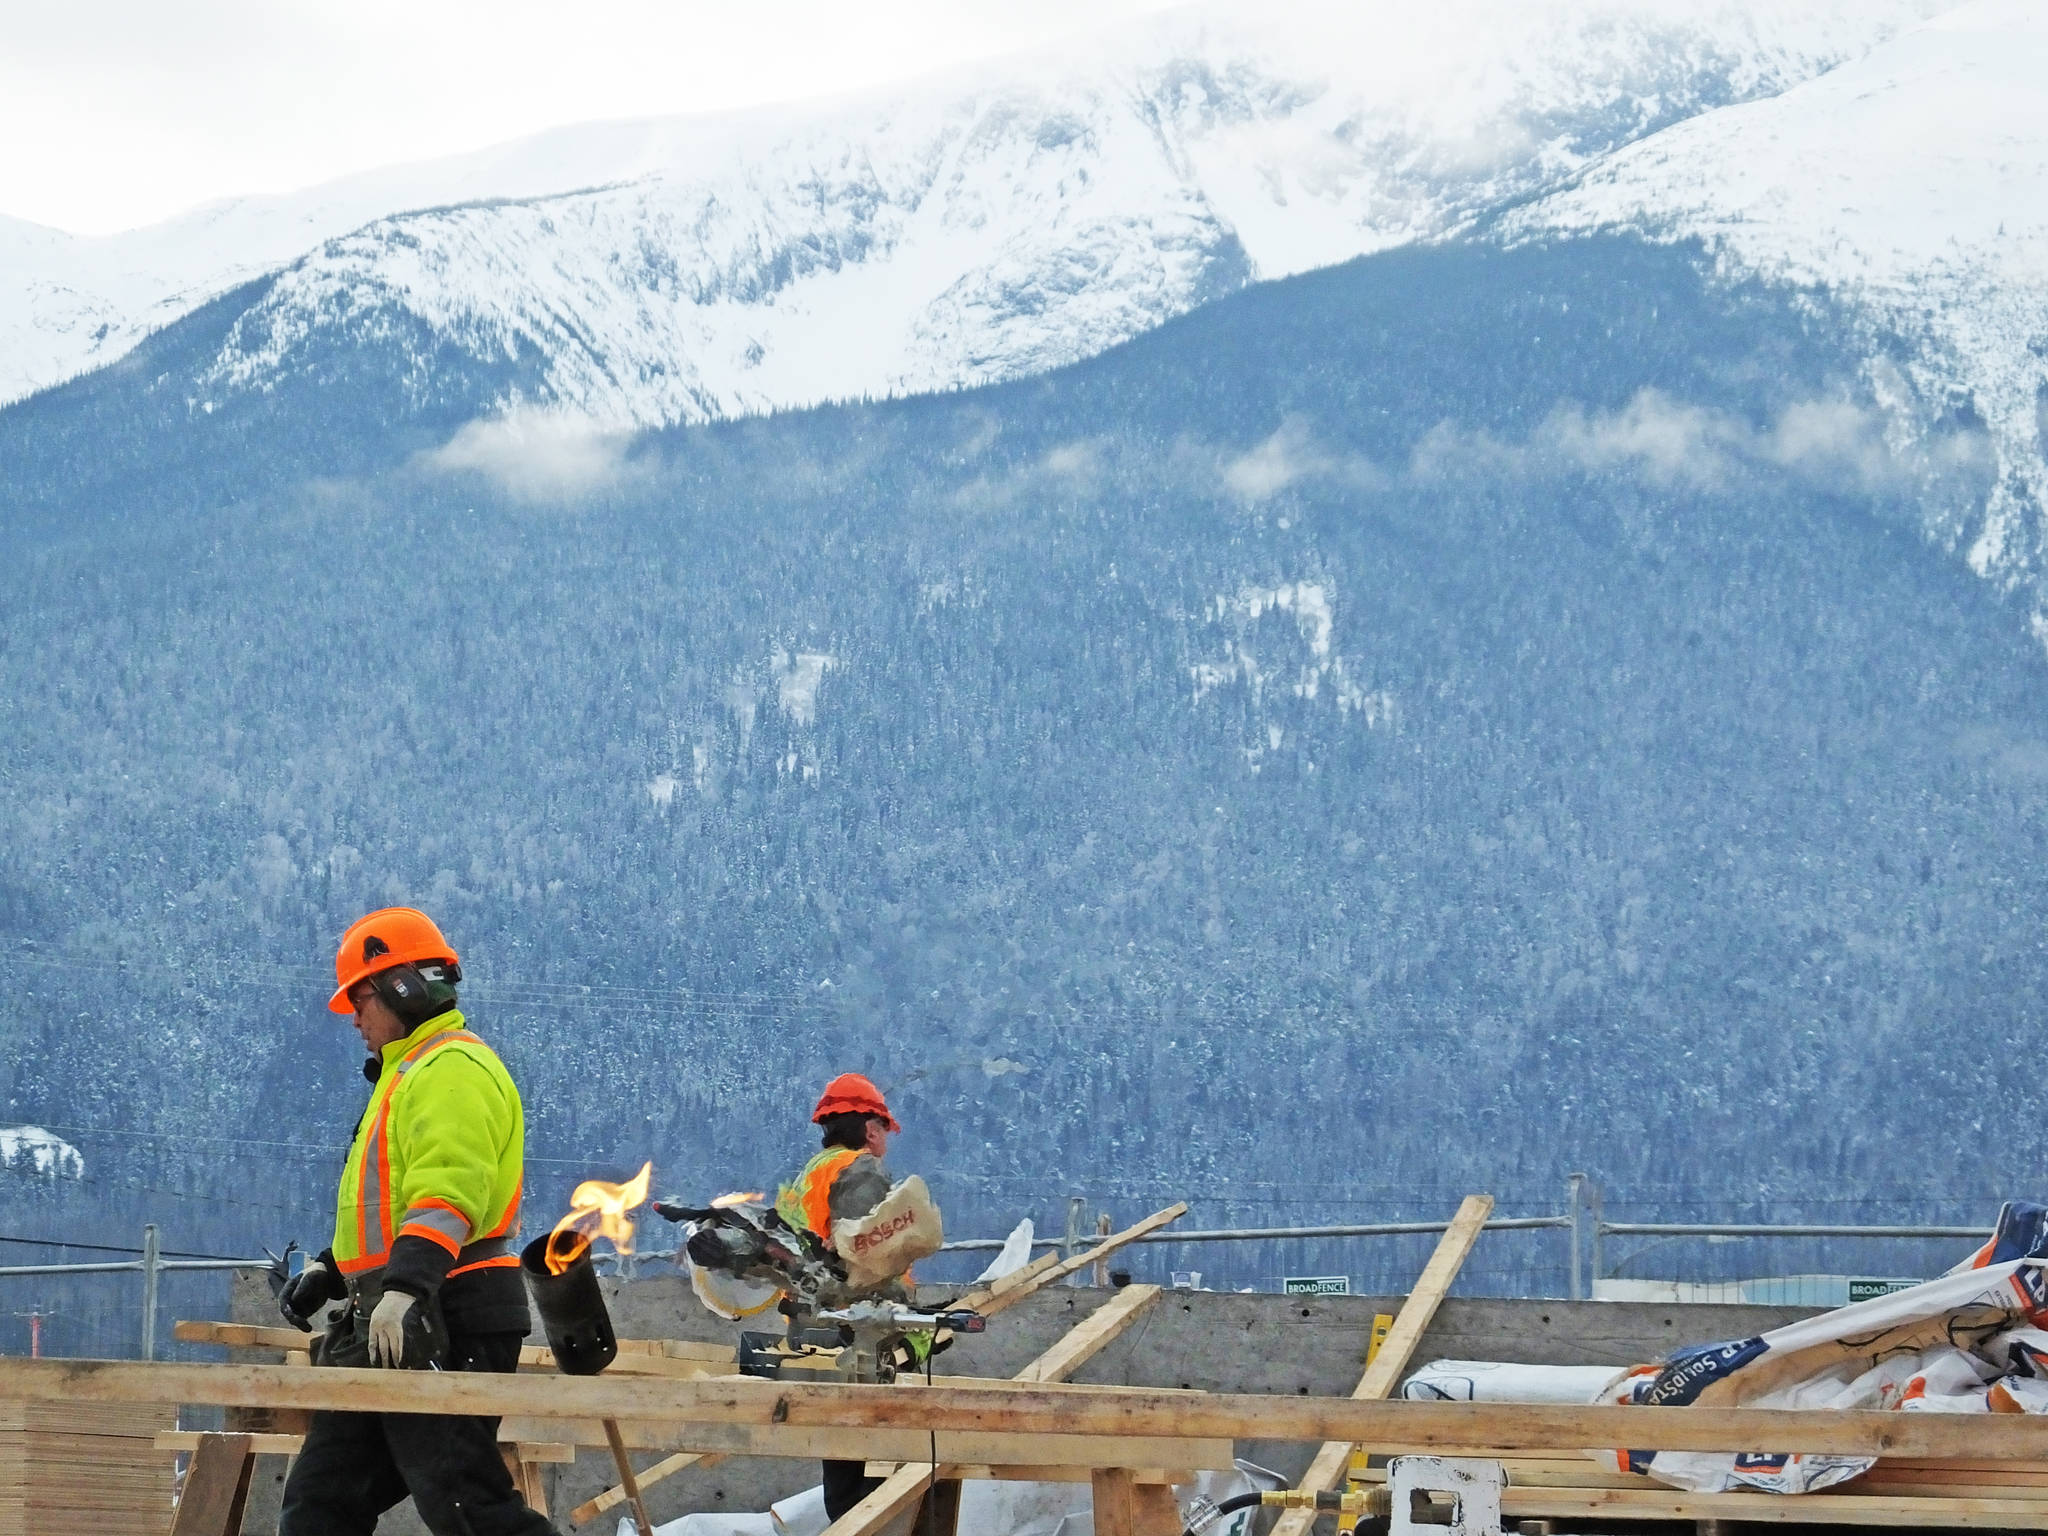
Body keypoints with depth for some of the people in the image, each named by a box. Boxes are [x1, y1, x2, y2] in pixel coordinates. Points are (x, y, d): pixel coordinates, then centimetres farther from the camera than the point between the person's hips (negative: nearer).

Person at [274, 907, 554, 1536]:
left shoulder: (453, 1071, -11)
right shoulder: (411, 1072, 25)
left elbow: (446, 1197, -26)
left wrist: (404, 1289, -36)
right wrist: (328, 1271, 28)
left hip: (445, 1321, -11)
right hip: (394, 1323, 11)